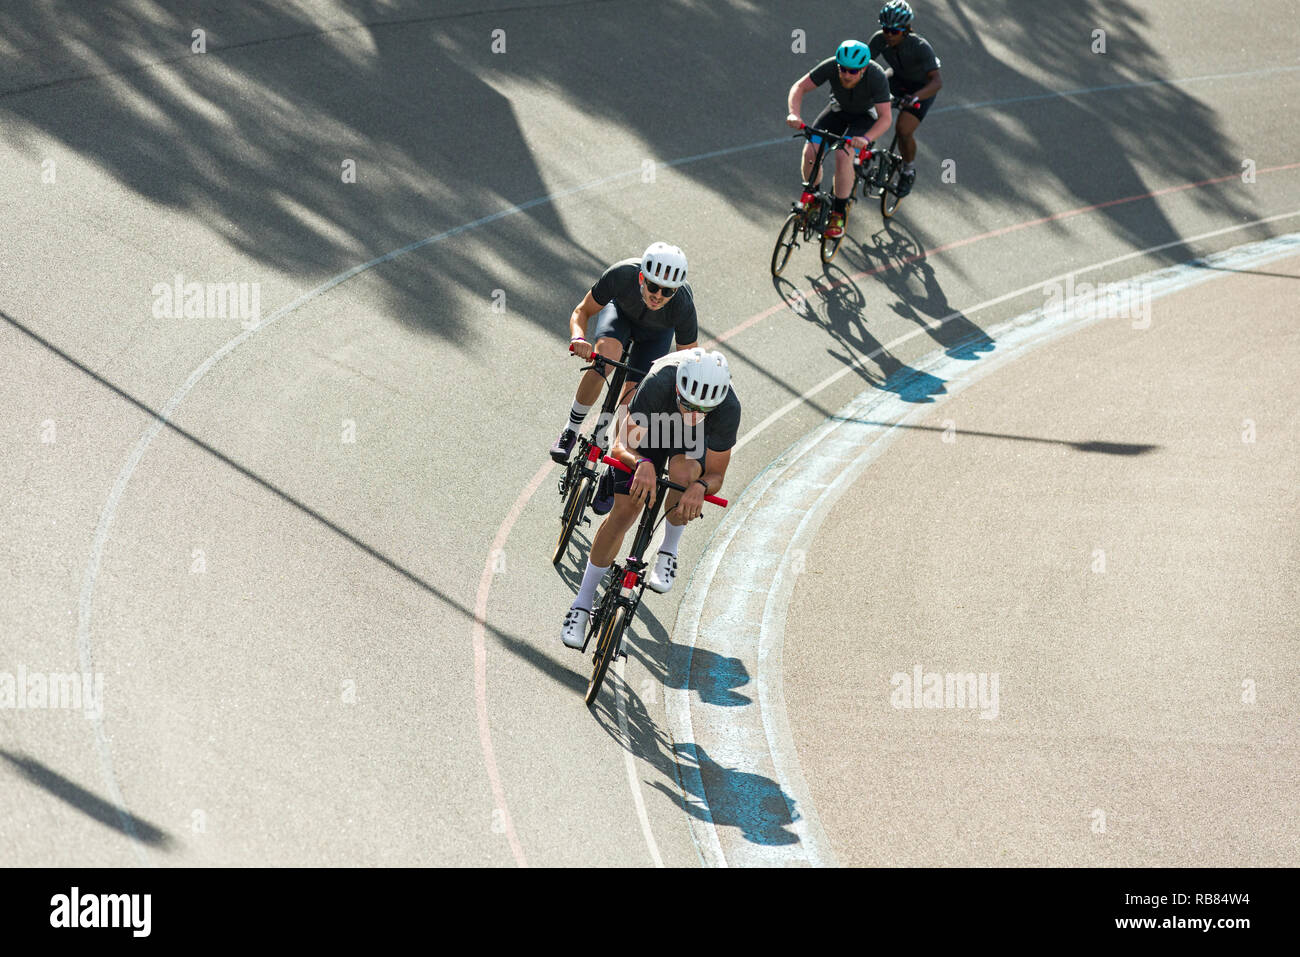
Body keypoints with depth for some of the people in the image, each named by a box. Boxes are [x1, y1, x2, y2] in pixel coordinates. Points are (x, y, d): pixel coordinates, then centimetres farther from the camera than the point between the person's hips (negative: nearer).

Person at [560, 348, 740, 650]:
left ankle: (669, 550, -3)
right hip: (649, 423, 0)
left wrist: (700, 487, -48)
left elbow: (716, 475, -25)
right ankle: (582, 604, 4)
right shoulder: (659, 384, -42)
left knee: (683, 473, -34)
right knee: (625, 510, -10)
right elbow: (621, 447, -37)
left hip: (694, 438, 0)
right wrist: (642, 464, -58)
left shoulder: (728, 408, -38)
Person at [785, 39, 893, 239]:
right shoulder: (831, 66, -28)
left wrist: (866, 139, -53)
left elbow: (885, 118, -35)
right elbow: (799, 87, -23)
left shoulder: (877, 77, -35)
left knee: (843, 154, -29)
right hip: (838, 109, 3)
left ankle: (839, 214, -13)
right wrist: (793, 113, -41)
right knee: (810, 151, -18)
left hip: (866, 115, -3)